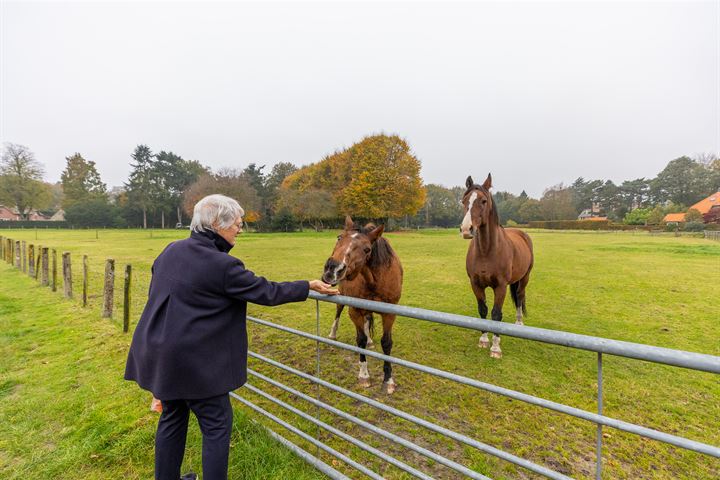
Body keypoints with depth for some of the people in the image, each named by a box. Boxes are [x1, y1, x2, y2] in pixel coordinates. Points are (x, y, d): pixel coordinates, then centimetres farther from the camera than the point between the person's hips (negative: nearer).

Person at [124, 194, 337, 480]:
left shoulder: (171, 250, 3)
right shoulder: (222, 265, -22)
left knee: (172, 417, 24)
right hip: (193, 360, -9)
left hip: (159, 354, 9)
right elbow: (266, 292, -16)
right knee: (217, 424, 9)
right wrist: (308, 286, -6)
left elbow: (158, 292, 15)